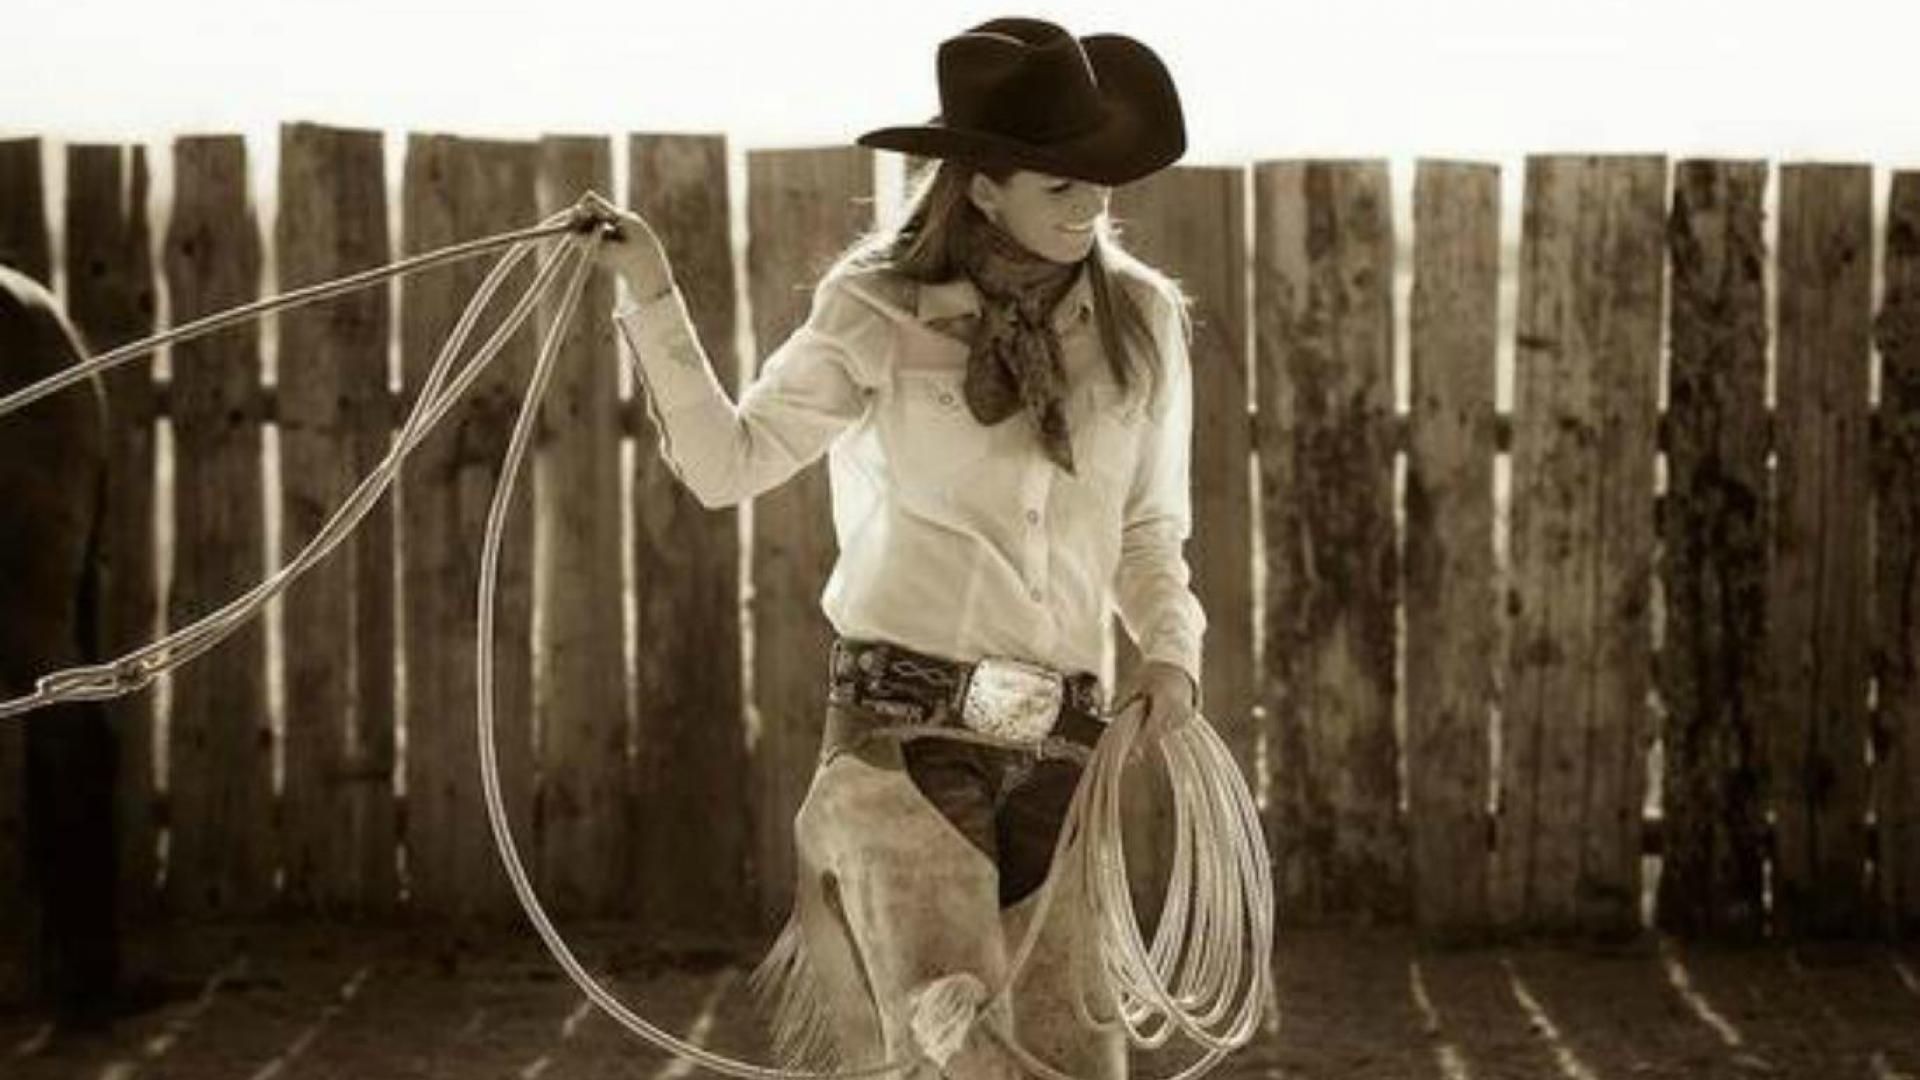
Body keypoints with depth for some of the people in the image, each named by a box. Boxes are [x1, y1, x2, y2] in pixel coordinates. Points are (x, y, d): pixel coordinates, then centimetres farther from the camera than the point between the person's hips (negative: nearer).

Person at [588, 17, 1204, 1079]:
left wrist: (1171, 650, -1)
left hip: (1062, 742, 4)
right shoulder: (881, 311, -1)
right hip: (907, 723, -3)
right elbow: (727, 463, 1)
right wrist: (653, 299, -7)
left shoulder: (1141, 318, 7)